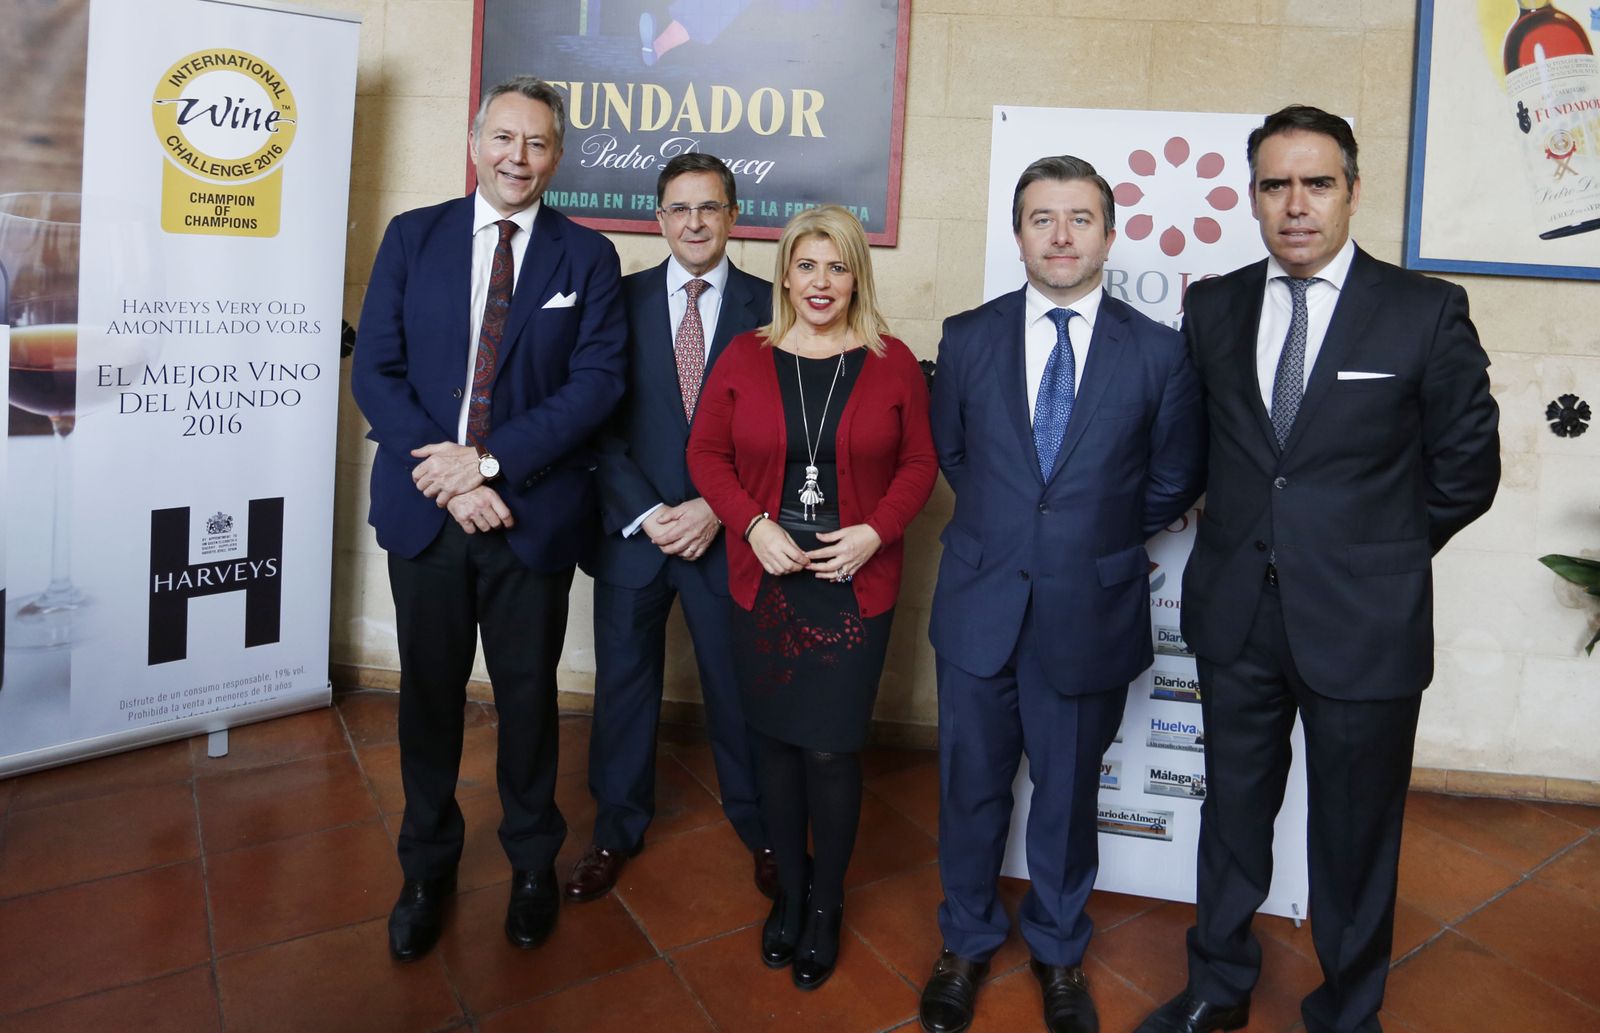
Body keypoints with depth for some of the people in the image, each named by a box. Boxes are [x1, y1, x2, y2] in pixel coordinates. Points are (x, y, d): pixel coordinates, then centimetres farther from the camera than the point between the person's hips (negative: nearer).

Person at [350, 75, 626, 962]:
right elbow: (374, 370, -1)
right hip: (424, 506, 2)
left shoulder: (587, 256, 1)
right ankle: (426, 867, 34)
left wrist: (488, 460, -17)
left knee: (527, 692, 12)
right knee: (429, 691, 13)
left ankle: (533, 861, 34)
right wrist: (447, 476, -13)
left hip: (533, 512, -1)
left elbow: (597, 381, -9)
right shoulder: (412, 237, 5)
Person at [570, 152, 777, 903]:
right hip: (631, 527, 2)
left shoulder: (768, 305, 0)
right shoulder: (621, 298, 3)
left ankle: (761, 831, 32)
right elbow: (601, 420, -1)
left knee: (740, 686, 10)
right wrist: (645, 513, -11)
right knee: (623, 683, 13)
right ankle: (617, 831, 34)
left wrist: (717, 509, -13)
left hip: (727, 532, -1)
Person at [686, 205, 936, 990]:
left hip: (854, 586, -1)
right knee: (774, 739, 11)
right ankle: (788, 891, 33)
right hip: (763, 581, 2)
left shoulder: (893, 363, -1)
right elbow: (706, 453, 3)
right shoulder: (744, 357, 2)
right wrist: (754, 525, -11)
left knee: (831, 748, 0)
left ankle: (826, 903, 25)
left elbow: (918, 463, 2)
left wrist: (875, 532, -12)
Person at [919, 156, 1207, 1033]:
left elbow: (1173, 482, 5)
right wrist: (1005, 525, 8)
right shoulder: (968, 337, 0)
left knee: (1068, 792, 16)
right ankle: (968, 941, 39)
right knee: (971, 785, 14)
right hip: (980, 602, 1)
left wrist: (1098, 539, 8)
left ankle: (1058, 951, 41)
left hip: (1091, 613, -1)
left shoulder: (1159, 353, -5)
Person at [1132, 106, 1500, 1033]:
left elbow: (1466, 468, 0)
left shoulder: (1426, 312, -7)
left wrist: (1376, 552, 4)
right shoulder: (1212, 307, 2)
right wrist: (1253, 525, 6)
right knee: (1232, 813, 18)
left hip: (1363, 622, -2)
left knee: (1356, 836, 13)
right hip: (1236, 611, 3)